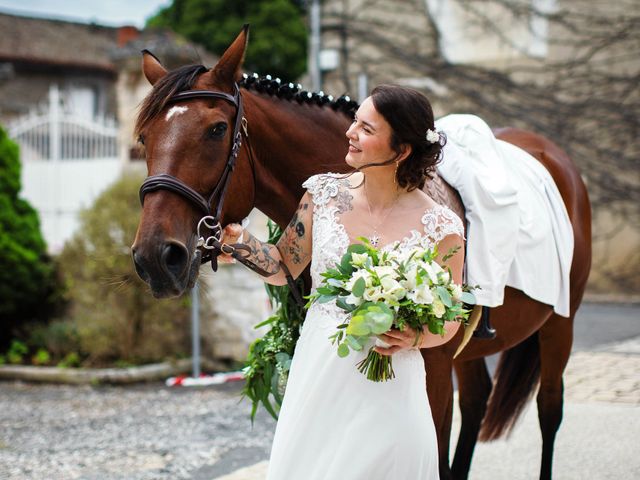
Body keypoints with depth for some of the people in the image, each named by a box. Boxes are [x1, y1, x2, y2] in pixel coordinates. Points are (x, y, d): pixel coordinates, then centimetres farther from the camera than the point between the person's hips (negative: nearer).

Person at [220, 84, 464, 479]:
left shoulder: (440, 228, -10)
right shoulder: (324, 193, -1)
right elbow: (284, 268, 6)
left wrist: (414, 339, -20)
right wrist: (240, 239, -10)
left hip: (386, 391, -3)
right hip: (314, 377, 3)